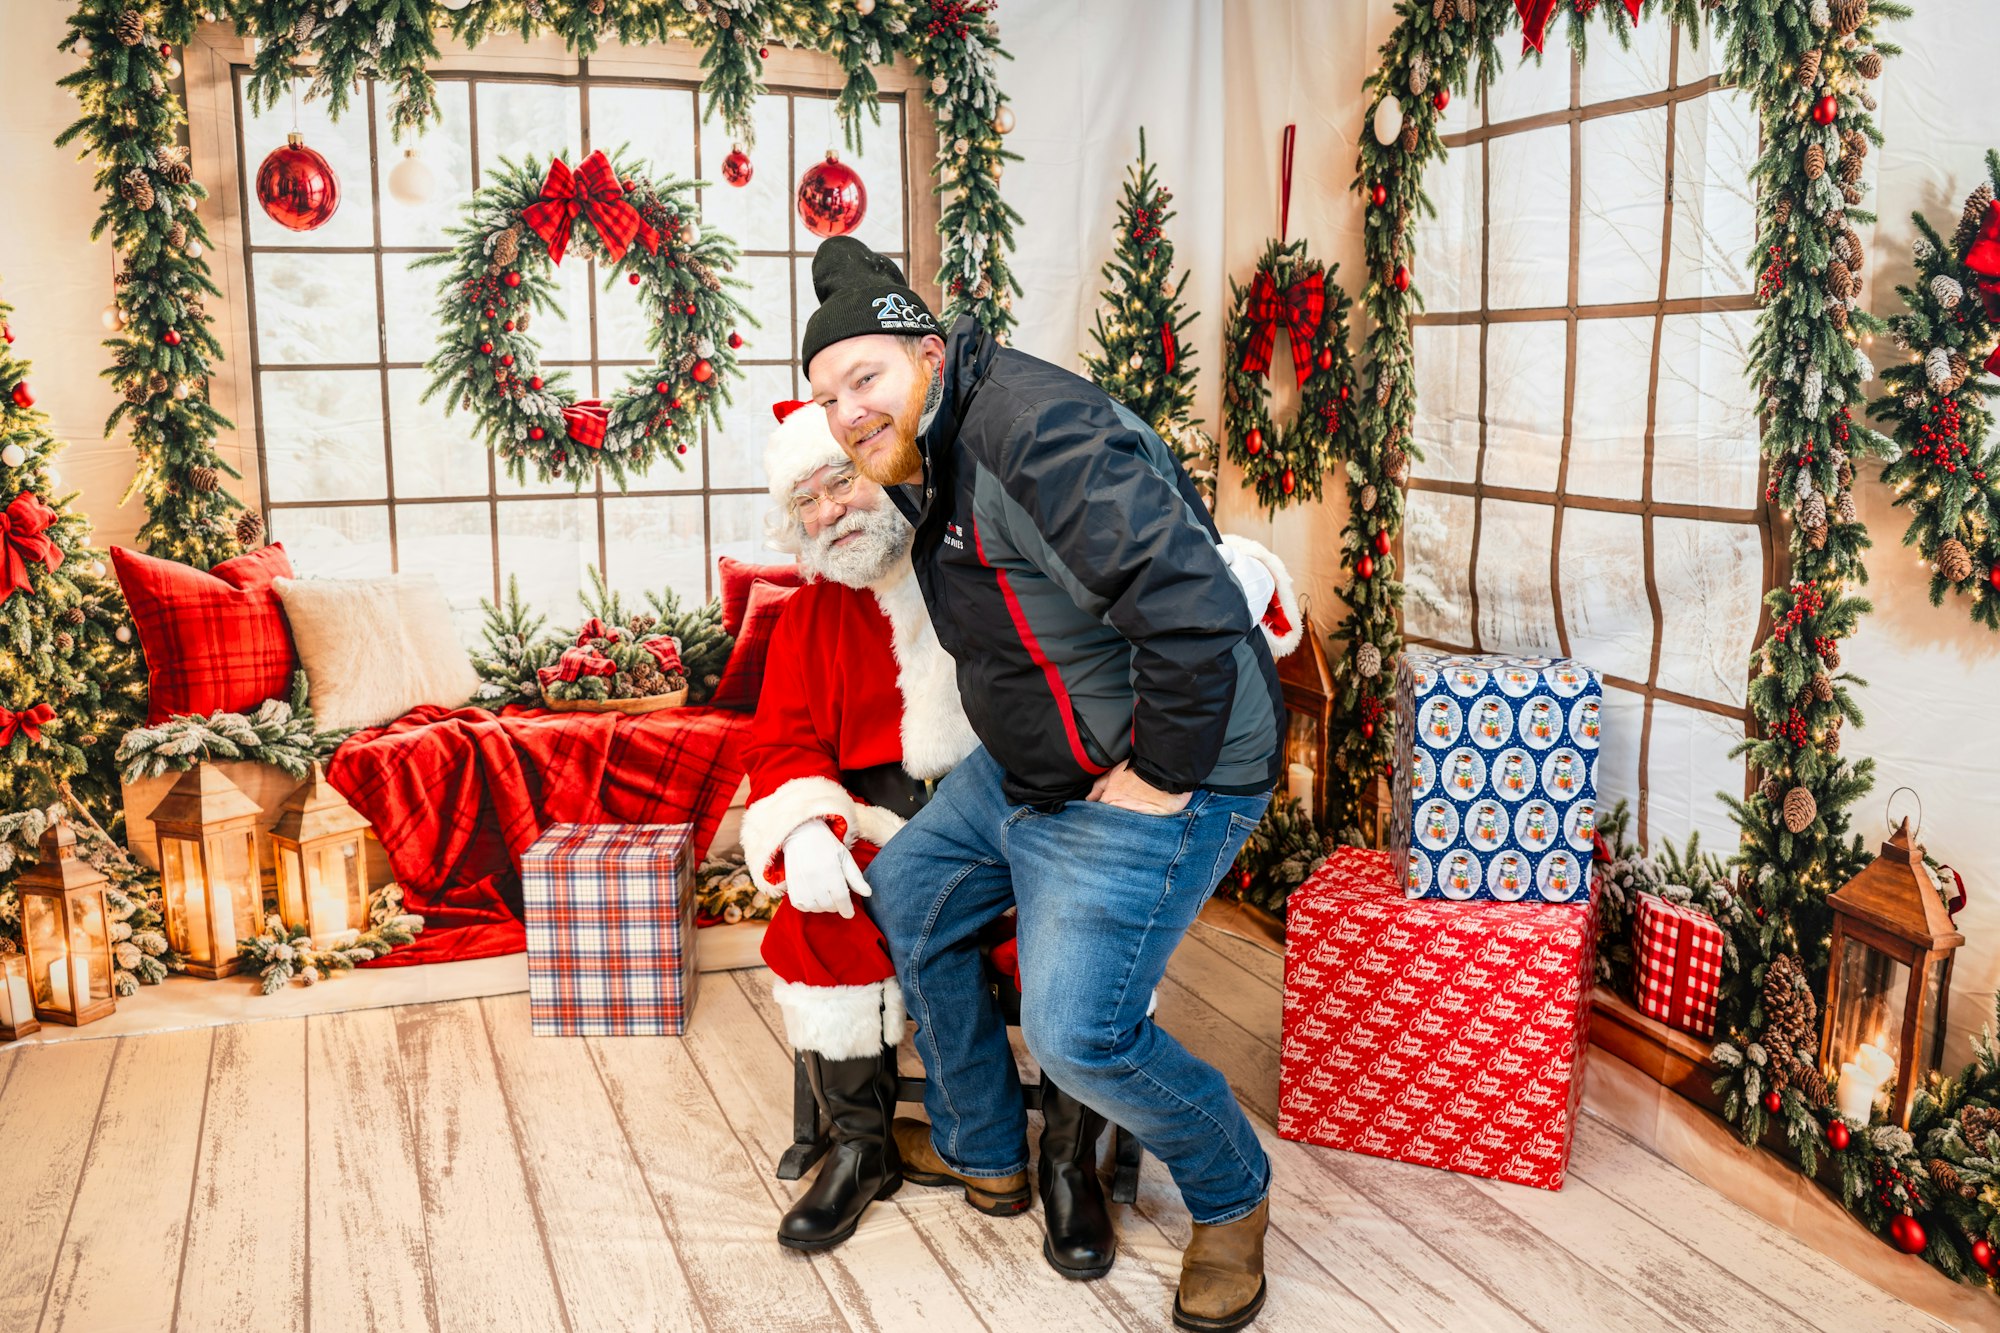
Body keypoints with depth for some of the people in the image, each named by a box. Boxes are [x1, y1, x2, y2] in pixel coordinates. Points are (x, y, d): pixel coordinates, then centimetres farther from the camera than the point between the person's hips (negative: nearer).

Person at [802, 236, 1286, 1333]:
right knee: (907, 897, 19)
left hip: (1154, 781, -11)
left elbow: (1194, 608, -32)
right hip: (1026, 767, 11)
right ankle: (982, 1150, 36)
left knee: (1079, 1033, -15)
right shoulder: (929, 459, 8)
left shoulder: (1033, 430, -26)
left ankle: (1231, 1198, 16)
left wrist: (1162, 777, -24)